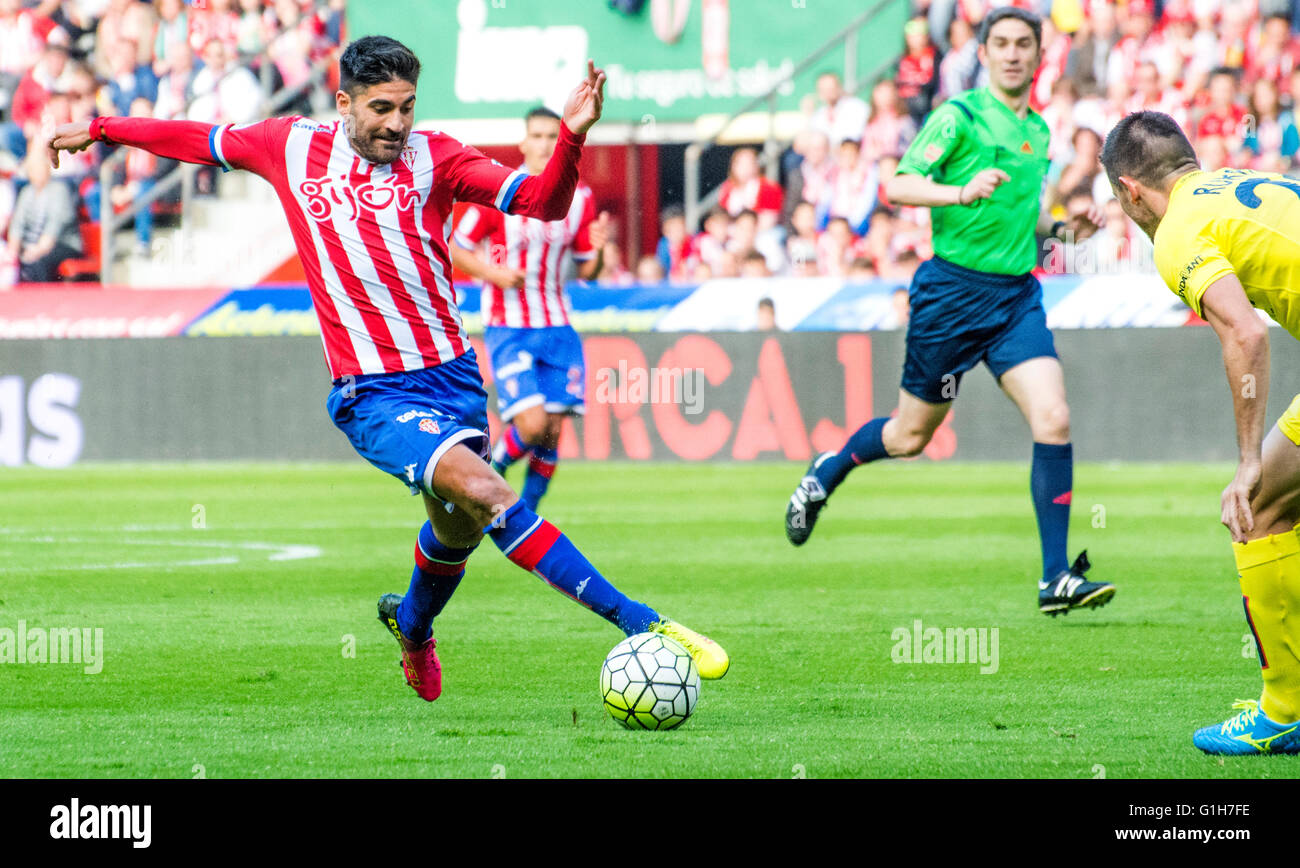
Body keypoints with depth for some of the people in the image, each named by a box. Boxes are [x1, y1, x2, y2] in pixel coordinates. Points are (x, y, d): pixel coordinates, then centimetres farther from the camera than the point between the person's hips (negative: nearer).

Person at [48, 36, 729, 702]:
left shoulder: (431, 157, 2)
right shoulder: (291, 147, 3)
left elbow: (542, 201, -8)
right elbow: (197, 141, 21)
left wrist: (571, 138, -27)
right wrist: (99, 130, 30)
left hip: (453, 377, 3)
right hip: (373, 393, -3)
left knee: (457, 531, 15)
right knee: (484, 493, -25)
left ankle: (412, 627, 51)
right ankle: (640, 624, -29)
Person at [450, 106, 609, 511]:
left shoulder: (580, 198, 4)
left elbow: (586, 271, 11)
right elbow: (456, 250, -1)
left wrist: (597, 249, -12)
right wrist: (495, 274, -18)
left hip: (557, 328, 4)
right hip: (508, 328, -4)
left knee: (552, 432, -2)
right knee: (532, 424, -18)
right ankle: (491, 469, 13)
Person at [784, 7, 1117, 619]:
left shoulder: (1038, 131, 14)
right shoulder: (960, 116, -8)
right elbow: (899, 186, -17)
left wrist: (1062, 225, 10)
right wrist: (961, 191, -33)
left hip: (1017, 293, 5)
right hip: (953, 288, -5)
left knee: (1053, 420, -13)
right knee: (912, 434, 8)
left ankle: (1056, 580, -11)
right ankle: (827, 471, 40)